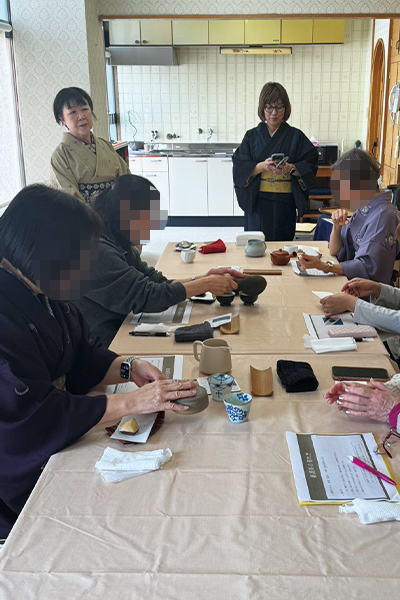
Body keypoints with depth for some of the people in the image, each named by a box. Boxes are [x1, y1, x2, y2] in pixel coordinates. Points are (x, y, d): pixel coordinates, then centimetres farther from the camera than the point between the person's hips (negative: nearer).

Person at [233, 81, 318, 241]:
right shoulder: (252, 136, 8)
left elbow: (310, 166, -1)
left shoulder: (296, 136, 6)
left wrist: (290, 168, -19)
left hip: (285, 204, 0)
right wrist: (261, 166, -18)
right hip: (257, 203, 0)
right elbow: (239, 167, -1)